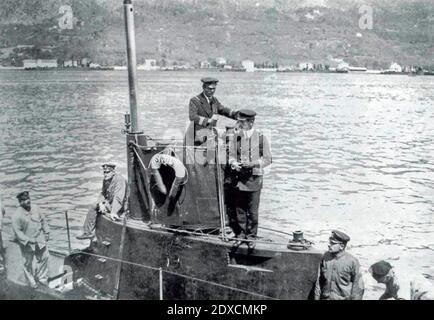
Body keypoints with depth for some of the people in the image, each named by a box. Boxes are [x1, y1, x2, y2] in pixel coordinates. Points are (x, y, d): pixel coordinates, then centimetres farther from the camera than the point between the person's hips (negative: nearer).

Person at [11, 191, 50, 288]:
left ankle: (42, 278, 31)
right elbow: (17, 232, -15)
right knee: (28, 263, 9)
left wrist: (46, 233, 6)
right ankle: (31, 281, 28)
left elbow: (43, 220, 10)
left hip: (40, 240, 4)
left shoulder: (36, 209, -2)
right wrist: (28, 240, -21)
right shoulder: (17, 216, -16)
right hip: (27, 244, -4)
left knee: (44, 258, 12)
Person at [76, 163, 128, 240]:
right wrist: (101, 203, -13)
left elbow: (118, 198, -32)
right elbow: (102, 193, 8)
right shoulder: (106, 180, 6)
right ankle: (87, 232, 5)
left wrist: (113, 212, -39)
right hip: (109, 203, 9)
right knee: (93, 207, 4)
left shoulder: (119, 180, -23)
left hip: (120, 207, -9)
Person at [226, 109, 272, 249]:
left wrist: (254, 163, -16)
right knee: (239, 209, 9)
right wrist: (234, 163, -18)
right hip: (238, 178, 2)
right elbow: (231, 155, 5)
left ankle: (251, 237, 18)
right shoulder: (235, 137, 4)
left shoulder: (261, 138, -2)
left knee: (252, 211, 3)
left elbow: (267, 159, 0)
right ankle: (240, 235, 24)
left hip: (254, 179, -2)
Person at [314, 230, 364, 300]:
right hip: (325, 298, 3)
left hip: (343, 298, -3)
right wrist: (317, 297, 7)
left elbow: (358, 287, -5)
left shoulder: (352, 261, -13)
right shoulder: (326, 256, -2)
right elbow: (319, 280, 6)